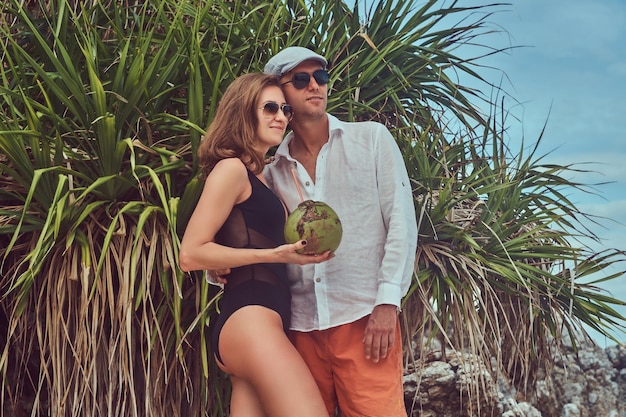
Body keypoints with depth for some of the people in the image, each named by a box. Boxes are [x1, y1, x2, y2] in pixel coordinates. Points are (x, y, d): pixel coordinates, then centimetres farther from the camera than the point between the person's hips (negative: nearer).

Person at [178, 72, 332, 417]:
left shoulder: (258, 177, 25)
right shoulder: (232, 169, -1)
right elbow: (191, 254, -10)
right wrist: (273, 255, -14)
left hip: (256, 321, 9)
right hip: (249, 318, -9)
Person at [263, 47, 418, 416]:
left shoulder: (372, 138, 6)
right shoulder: (273, 170, 13)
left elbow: (401, 220, -1)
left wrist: (388, 301, -10)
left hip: (365, 316, -3)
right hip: (302, 325, 3)